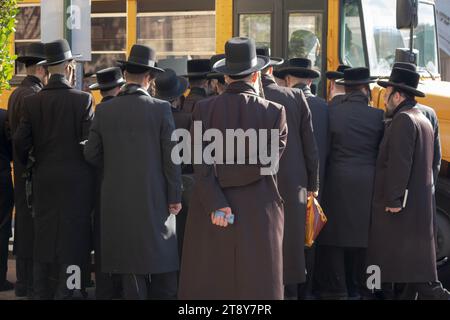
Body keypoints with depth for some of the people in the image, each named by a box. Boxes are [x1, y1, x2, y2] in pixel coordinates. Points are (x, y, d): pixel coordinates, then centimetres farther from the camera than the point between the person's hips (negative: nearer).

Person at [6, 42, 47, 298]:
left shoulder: (17, 94, 14)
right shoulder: (33, 95, -17)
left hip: (21, 170, 10)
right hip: (35, 170, -10)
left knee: (25, 224, 15)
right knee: (34, 227, -6)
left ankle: (24, 283, 22)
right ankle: (32, 285, -3)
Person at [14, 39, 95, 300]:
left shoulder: (32, 102, 0)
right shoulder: (83, 100, -9)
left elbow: (21, 142, -1)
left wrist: (28, 166, 16)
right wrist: (92, 171, 5)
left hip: (44, 180, 4)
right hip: (76, 180, -3)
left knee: (43, 239, 10)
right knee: (72, 241, 2)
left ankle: (41, 292, 15)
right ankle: (65, 293, 0)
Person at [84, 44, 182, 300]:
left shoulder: (105, 111, -1)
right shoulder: (161, 109, -8)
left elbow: (91, 154, 2)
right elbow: (171, 156, -8)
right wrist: (175, 196, -1)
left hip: (117, 198, 2)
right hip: (154, 197, -2)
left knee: (130, 264, 6)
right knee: (162, 261, 6)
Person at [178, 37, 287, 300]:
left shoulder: (204, 109, 2)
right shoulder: (273, 112, -3)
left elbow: (201, 167, -6)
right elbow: (265, 164, -9)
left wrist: (216, 205, -9)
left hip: (211, 220, 1)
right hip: (259, 215, -1)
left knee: (209, 286, 6)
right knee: (257, 286, 3)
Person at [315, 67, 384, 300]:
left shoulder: (331, 113, -6)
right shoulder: (378, 116, -3)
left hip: (337, 186, -1)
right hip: (368, 188, 2)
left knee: (333, 240, 5)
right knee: (362, 238, 11)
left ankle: (335, 290, 3)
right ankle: (357, 290, 18)